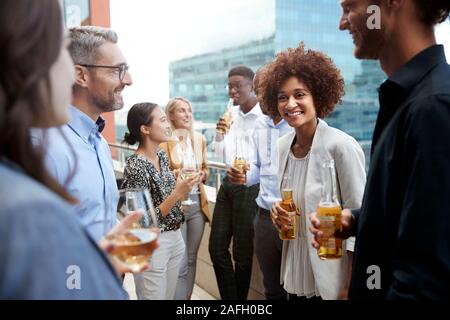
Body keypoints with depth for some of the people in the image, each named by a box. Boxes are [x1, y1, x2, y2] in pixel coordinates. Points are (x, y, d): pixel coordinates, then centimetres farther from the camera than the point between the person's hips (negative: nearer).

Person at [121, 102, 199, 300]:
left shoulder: (162, 156, 3)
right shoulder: (136, 167, -22)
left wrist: (181, 185, -1)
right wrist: (178, 193, -26)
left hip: (175, 238, 8)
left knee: (169, 296, 22)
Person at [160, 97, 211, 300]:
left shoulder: (199, 138, 8)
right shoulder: (164, 141, -9)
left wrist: (202, 176, -2)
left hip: (197, 203, 5)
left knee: (192, 258, 15)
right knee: (180, 263, -1)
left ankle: (188, 296, 30)